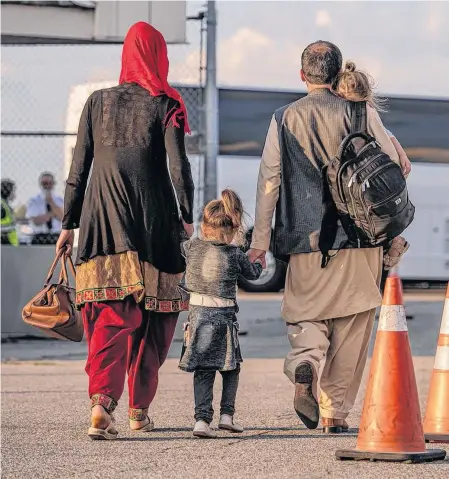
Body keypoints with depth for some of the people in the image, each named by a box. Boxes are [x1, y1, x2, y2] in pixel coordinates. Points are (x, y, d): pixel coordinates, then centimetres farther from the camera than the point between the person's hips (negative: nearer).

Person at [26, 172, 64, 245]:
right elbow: (36, 221, -9)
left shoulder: (59, 200, 10)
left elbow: (61, 217, -8)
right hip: (40, 241, -2)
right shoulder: (34, 201, 4)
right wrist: (52, 213, -8)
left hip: (56, 241, 2)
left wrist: (51, 201, -11)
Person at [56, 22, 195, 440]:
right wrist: (186, 218, 2)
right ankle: (139, 409, 18)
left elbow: (79, 168, 9)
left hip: (102, 218, 2)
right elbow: (178, 165, -8)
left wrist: (68, 224, 14)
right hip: (153, 222, -2)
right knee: (152, 316, 13)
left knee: (109, 316, -4)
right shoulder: (164, 105, 0)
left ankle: (102, 397, -27)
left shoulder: (97, 102, 9)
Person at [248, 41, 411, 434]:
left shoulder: (284, 119, 3)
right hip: (360, 238, 0)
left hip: (306, 239, 0)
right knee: (351, 325, 8)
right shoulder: (361, 114, 1)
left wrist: (260, 240, 5)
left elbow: (268, 181, 1)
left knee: (306, 313, 12)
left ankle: (304, 362, -21)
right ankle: (335, 411, 8)